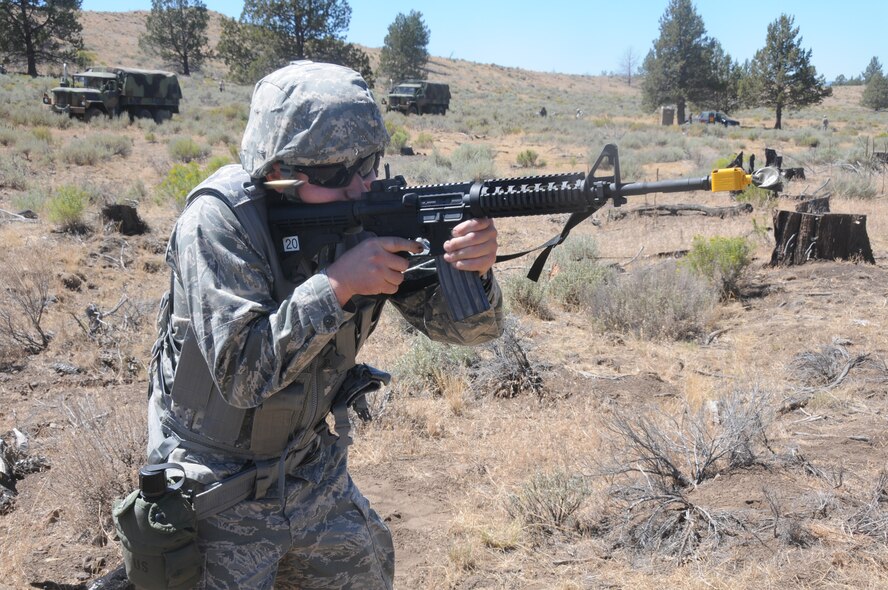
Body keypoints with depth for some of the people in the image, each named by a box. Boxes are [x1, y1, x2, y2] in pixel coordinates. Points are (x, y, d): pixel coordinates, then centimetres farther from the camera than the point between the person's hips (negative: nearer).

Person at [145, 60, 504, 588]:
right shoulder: (218, 221, -23)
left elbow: (462, 324, -11)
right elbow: (240, 373, -30)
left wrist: (472, 273, -32)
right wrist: (338, 283, -35)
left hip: (317, 474, 5)